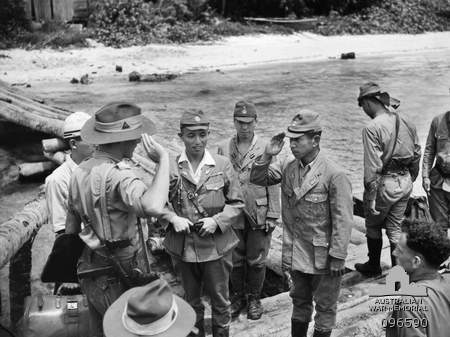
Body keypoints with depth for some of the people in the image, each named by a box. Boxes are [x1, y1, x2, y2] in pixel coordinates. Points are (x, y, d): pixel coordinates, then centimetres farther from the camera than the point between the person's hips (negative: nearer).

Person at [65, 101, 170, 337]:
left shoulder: (80, 171, 3)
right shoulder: (117, 174, -25)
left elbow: (71, 226, 12)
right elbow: (152, 207, -45)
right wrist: (164, 159, -33)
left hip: (90, 272, 9)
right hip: (117, 278, -8)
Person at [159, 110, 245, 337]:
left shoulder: (223, 165, -6)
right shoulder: (170, 167, -6)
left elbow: (237, 203, -1)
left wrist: (216, 221, -15)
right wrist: (173, 218, -15)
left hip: (216, 247, -1)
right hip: (183, 247, 1)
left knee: (220, 301, 14)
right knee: (191, 301, 21)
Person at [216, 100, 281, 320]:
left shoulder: (265, 149, -4)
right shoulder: (223, 148, 1)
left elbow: (273, 185, -3)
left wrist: (272, 216, -5)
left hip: (258, 215, -2)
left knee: (256, 260, 9)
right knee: (235, 259, 13)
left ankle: (254, 298, 29)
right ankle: (238, 297, 32)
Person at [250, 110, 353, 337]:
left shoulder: (334, 175, -19)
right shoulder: (287, 168, -1)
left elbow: (343, 221, -17)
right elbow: (257, 179, 4)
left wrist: (337, 258, -15)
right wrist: (267, 156, -13)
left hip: (323, 256, -5)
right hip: (296, 253, 6)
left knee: (324, 306, 14)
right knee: (299, 301, 23)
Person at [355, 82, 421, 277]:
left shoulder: (372, 128, -17)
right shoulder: (406, 123, 5)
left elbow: (373, 166, -20)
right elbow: (417, 155, 11)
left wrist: (371, 198, -16)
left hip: (385, 183, -6)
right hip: (405, 182, 6)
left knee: (373, 226, 16)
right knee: (395, 227, 17)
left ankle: (373, 267, 31)